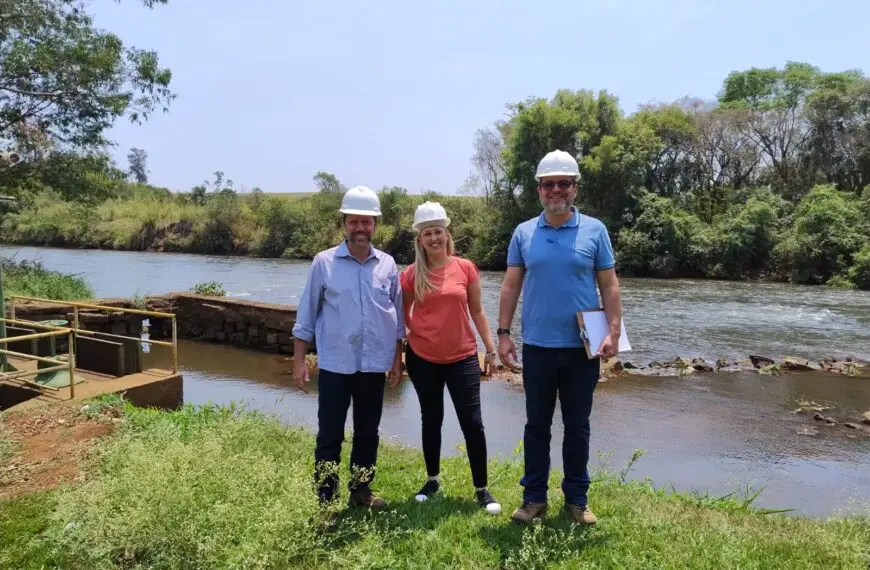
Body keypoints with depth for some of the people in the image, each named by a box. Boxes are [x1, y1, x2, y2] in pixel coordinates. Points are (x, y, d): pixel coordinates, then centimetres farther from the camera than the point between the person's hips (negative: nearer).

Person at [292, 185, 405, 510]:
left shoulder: (388, 265, 3)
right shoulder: (324, 262, -4)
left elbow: (397, 316, 9)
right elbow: (307, 314, -1)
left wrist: (397, 359, 8)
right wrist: (299, 360, -3)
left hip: (375, 365, 3)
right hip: (335, 364, -3)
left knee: (368, 432, 14)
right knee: (329, 435, 4)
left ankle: (361, 490, 31)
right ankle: (324, 500, 15)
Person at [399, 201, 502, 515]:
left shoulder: (465, 268, -2)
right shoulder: (411, 274, -3)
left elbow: (477, 312, 4)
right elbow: (403, 313, 11)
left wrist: (491, 349, 3)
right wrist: (410, 340, -1)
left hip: (462, 357, 0)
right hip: (422, 358, 1)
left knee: (472, 422, 0)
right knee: (431, 419, 14)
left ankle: (481, 489, 13)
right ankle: (432, 480, 31)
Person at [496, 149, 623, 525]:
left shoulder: (594, 230, 0)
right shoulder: (523, 233, 4)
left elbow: (609, 285, 1)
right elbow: (511, 286, 5)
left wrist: (613, 331, -10)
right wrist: (504, 333, -2)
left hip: (582, 347, -1)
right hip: (537, 346, 1)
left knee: (577, 426, 11)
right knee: (537, 425, 11)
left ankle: (576, 498, 26)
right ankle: (534, 497, 24)